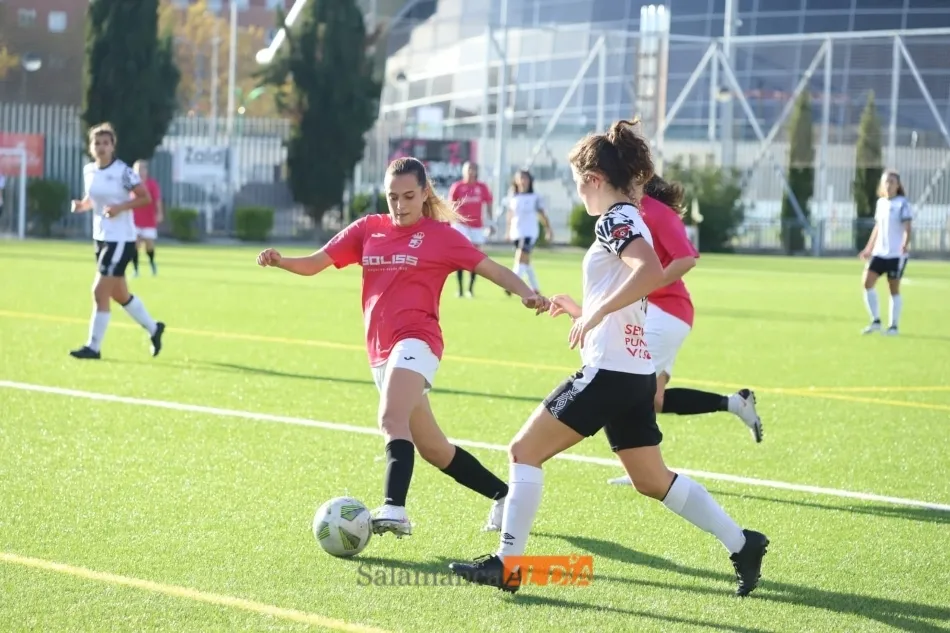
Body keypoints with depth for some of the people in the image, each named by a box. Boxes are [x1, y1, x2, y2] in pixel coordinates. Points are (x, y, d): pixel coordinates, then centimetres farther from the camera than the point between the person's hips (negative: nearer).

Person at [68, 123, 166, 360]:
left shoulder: (123, 171, -15)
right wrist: (81, 205, -4)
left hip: (121, 240, -8)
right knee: (119, 294, 17)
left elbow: (145, 197, -12)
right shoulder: (89, 170, 4)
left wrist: (120, 207, -24)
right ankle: (153, 328, 36)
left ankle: (93, 347, -1)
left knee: (100, 292, -10)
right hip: (101, 237, 8)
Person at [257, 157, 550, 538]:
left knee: (391, 419, -31)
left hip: (415, 343, -6)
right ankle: (505, 497, 31)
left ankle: (394, 510, -46)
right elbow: (314, 263, 9)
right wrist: (279, 260, -10)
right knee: (432, 448, 15)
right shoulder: (367, 229, 12)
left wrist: (526, 294, -17)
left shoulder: (440, 235, 2)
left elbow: (492, 269, 0)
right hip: (381, 353, 6)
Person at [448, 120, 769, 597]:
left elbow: (651, 272, -31)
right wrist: (580, 309, 26)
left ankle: (507, 563, -3)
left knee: (524, 450, -3)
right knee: (652, 479, 17)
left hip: (609, 371, -10)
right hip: (636, 373, 10)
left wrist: (595, 312, -27)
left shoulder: (614, 220, -11)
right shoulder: (629, 222, 18)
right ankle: (742, 544, 16)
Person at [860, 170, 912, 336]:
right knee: (868, 281, -6)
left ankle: (893, 326, 9)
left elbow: (907, 227, -14)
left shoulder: (902, 204, -7)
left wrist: (905, 244, -32)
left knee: (894, 288, -1)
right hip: (880, 252, 6)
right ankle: (875, 321, 3)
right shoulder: (881, 203, 12)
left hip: (896, 254, -6)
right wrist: (869, 248, 24)